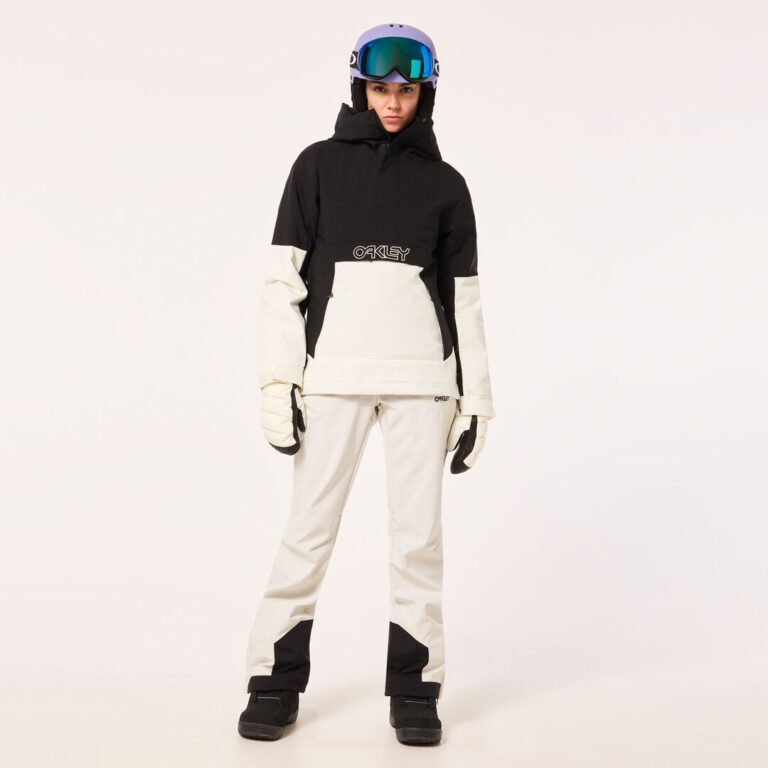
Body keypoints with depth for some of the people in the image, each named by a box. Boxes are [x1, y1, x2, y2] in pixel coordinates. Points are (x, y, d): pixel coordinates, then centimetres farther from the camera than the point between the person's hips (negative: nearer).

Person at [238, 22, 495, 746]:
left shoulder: (444, 183, 13)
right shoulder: (319, 164, 8)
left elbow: (464, 296, 13)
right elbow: (283, 278, 3)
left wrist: (477, 397, 8)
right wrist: (277, 379, -6)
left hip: (423, 377, 2)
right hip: (332, 372, -1)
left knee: (419, 532, 2)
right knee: (308, 528, -2)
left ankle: (415, 688, 13)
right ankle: (275, 683, 11)